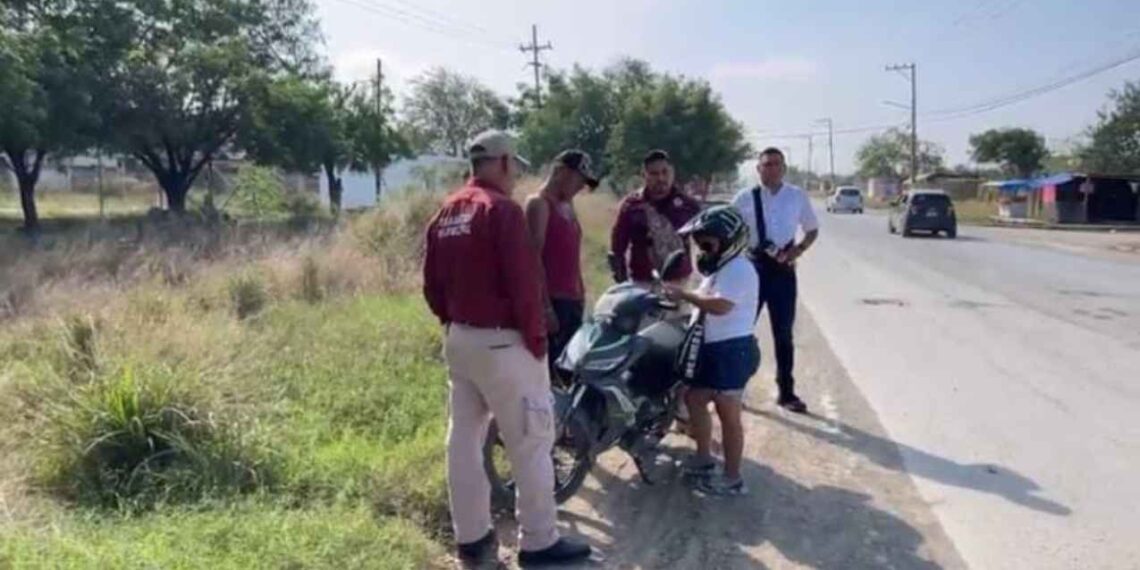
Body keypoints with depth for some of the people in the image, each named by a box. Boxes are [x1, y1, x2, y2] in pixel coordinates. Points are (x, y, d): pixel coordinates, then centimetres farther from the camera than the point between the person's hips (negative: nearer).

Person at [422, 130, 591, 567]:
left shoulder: (445, 213, 11)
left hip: (459, 339, 9)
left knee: (464, 438, 12)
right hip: (503, 342, -9)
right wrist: (537, 339, -11)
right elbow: (523, 282, -19)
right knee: (531, 440, 1)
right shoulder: (501, 210, -15)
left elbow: (432, 284, 13)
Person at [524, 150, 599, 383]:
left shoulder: (567, 206, 18)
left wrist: (581, 295, 17)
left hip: (572, 301, 9)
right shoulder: (538, 204, -9)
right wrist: (544, 305, -20)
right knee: (549, 371, -8)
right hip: (551, 301, -9)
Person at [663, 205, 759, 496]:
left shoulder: (738, 269, -17)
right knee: (694, 398, 18)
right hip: (713, 349, 11)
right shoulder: (720, 268, 18)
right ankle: (704, 458, 33)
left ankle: (732, 479, 8)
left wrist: (684, 294, -21)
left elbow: (720, 306, -29)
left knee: (728, 414, -2)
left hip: (732, 351, -11)